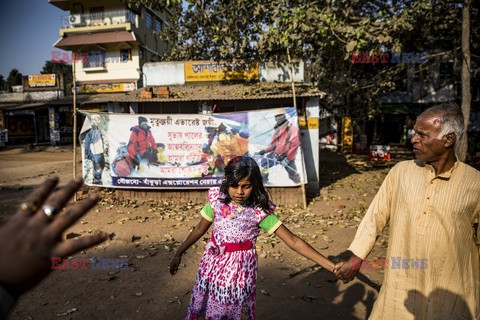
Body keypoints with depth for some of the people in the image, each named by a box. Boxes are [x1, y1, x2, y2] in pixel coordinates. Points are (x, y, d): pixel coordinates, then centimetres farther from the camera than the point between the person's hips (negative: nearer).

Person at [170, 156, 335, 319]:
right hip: (212, 265, 3)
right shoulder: (216, 200, -10)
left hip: (240, 269, -3)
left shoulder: (260, 211, -18)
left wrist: (331, 266, -21)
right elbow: (200, 229, 5)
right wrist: (178, 253, 11)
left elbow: (293, 240, -17)